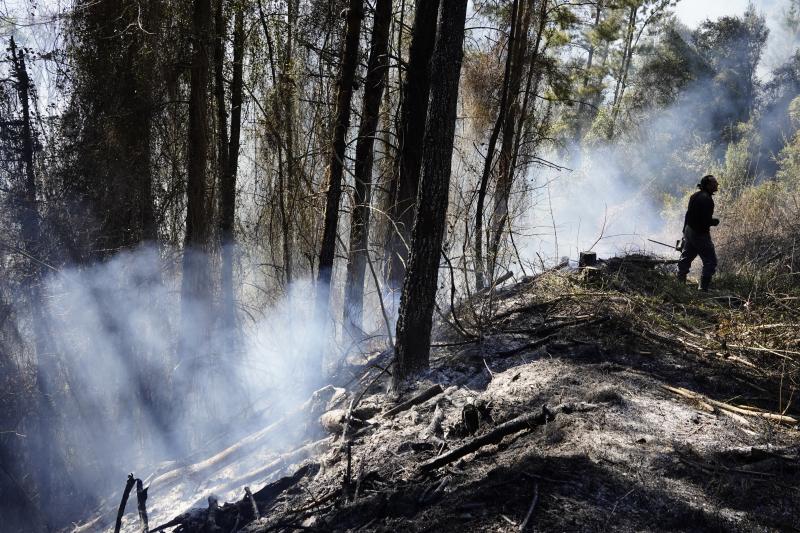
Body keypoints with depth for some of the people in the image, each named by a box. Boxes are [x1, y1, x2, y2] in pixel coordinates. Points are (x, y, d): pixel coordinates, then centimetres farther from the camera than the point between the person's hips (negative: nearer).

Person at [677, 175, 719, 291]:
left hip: (689, 231, 9)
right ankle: (703, 288, -2)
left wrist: (685, 231, 20)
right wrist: (716, 221, -4)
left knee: (686, 258, 16)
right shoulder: (707, 199, -20)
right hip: (700, 234, -9)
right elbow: (707, 220, -24)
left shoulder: (695, 196, 8)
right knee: (710, 261, -1)